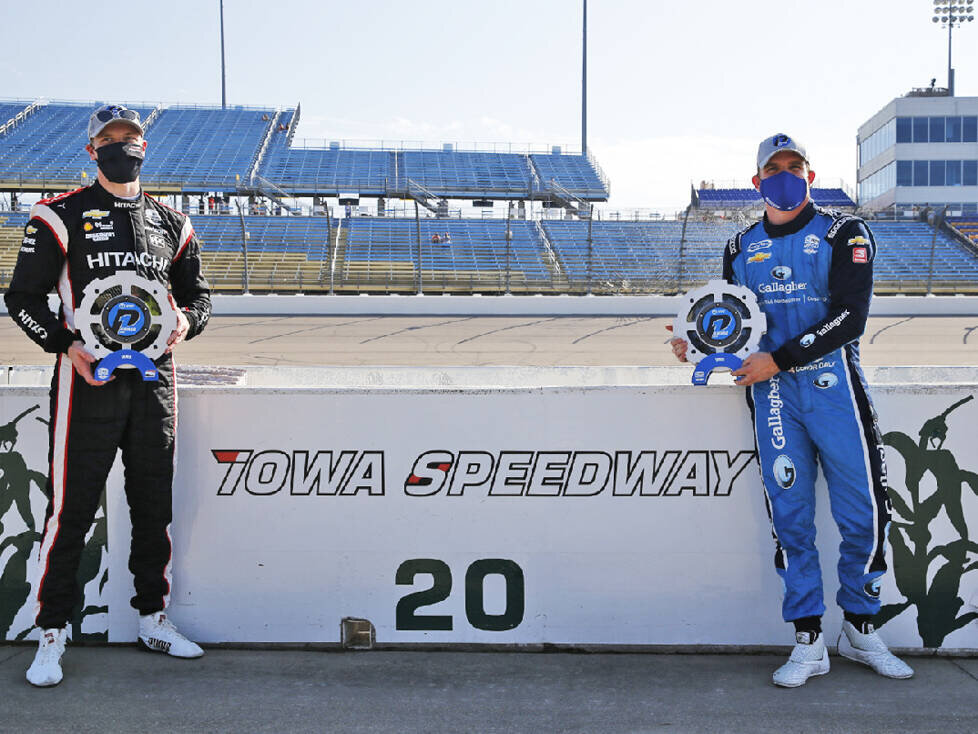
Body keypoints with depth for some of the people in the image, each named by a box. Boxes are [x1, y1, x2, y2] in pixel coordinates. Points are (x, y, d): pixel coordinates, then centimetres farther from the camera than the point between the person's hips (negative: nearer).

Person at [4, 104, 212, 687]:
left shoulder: (172, 224, 14)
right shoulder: (61, 216, 2)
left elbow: (199, 295, 19)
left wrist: (186, 320, -4)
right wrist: (66, 344, -14)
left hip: (154, 381, 4)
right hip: (87, 377, -4)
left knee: (154, 507, 11)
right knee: (72, 509, -3)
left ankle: (154, 620, 26)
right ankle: (52, 635, 10)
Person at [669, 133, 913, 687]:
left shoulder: (844, 235, 2)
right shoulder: (742, 248, 15)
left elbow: (848, 317, -10)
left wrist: (777, 359, -16)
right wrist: (698, 343, 0)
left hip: (833, 381, -2)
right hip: (772, 391, 2)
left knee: (863, 514, 0)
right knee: (790, 516, 2)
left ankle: (860, 631, 20)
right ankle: (809, 643, 10)